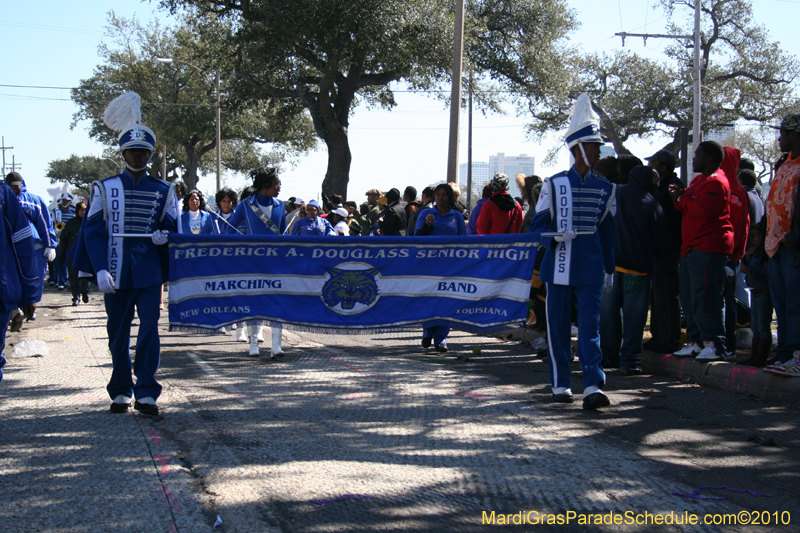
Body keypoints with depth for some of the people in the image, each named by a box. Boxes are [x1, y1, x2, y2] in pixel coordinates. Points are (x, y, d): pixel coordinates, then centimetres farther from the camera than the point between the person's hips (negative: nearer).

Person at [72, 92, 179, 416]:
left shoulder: (163, 191, 8)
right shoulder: (105, 188, 5)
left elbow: (172, 228, 14)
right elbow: (93, 231, 1)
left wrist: (163, 236, -11)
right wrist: (100, 269, -11)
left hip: (150, 274, 0)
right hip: (116, 274, 0)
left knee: (149, 330, -9)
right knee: (118, 335, 7)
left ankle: (146, 393, -4)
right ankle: (121, 392, 20)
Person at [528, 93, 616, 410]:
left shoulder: (604, 189, 10)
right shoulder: (554, 185, 0)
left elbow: (607, 232, 16)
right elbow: (538, 226, 1)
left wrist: (610, 271, 16)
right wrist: (556, 236, -21)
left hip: (591, 271, 2)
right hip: (560, 268, -2)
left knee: (590, 327, -6)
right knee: (558, 327, 5)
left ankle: (593, 387, -11)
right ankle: (560, 384, 16)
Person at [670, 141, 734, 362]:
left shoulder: (716, 182, -11)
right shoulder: (699, 180, 23)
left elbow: (703, 210, -23)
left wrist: (681, 198, -10)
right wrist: (679, 196, 2)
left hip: (708, 249, -11)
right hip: (692, 248, 11)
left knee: (704, 298, -12)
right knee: (689, 298, 11)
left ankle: (714, 345, -10)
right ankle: (697, 342, 17)